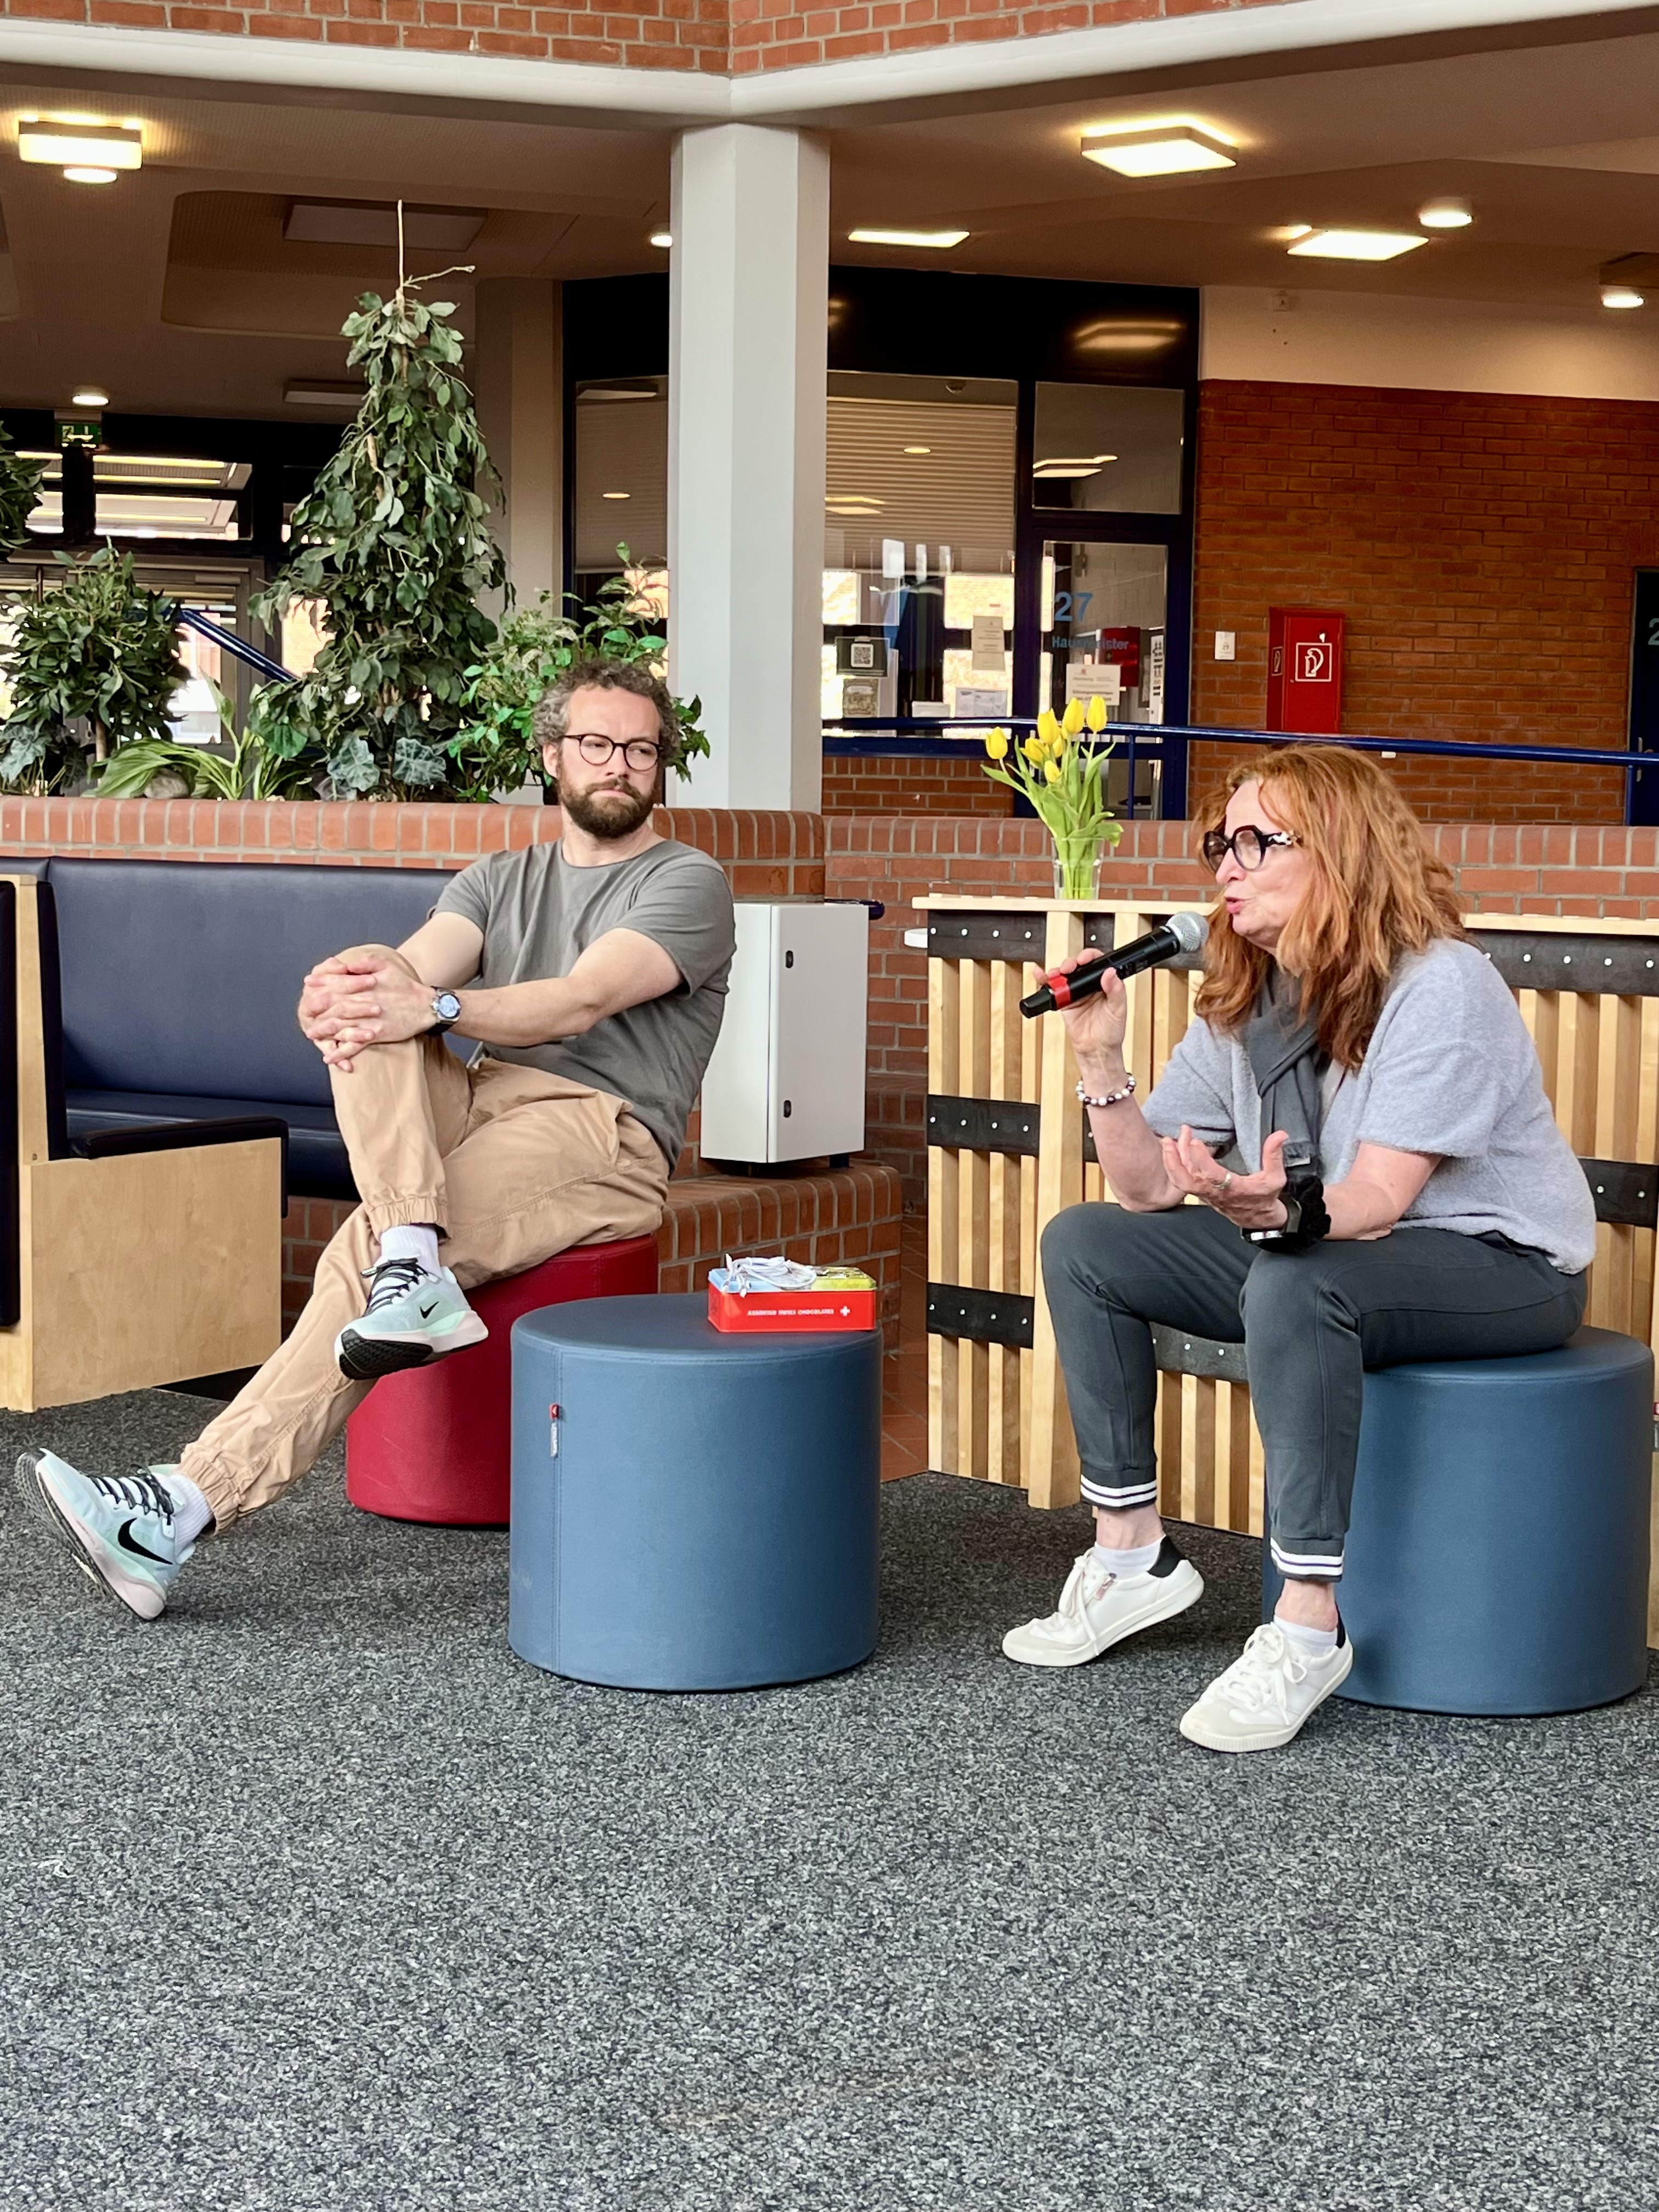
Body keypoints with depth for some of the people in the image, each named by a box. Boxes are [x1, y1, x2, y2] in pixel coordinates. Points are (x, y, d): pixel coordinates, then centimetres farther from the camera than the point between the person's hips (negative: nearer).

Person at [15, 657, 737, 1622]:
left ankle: (184, 1510, -30)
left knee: (362, 1249, -25)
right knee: (371, 999, -22)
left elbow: (581, 1002, -13)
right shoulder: (500, 880, 23)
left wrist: (437, 1007, -28)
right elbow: (419, 965, 1)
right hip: (479, 1104, 6)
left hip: (605, 1134, -6)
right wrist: (350, 983, -24)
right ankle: (413, 1265, -37)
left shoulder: (689, 882, 5)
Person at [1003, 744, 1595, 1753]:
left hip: (1505, 1264, -8)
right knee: (1084, 1244, -2)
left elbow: (1374, 1203, -30)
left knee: (1295, 1286, -38)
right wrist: (1102, 1061, -14)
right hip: (1321, 1244, 8)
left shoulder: (1441, 986, -21)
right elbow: (1148, 1187, 0)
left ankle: (1310, 1623, -32)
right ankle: (1133, 1556, 0)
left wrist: (1288, 1209, -51)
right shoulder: (1243, 1001, 2)